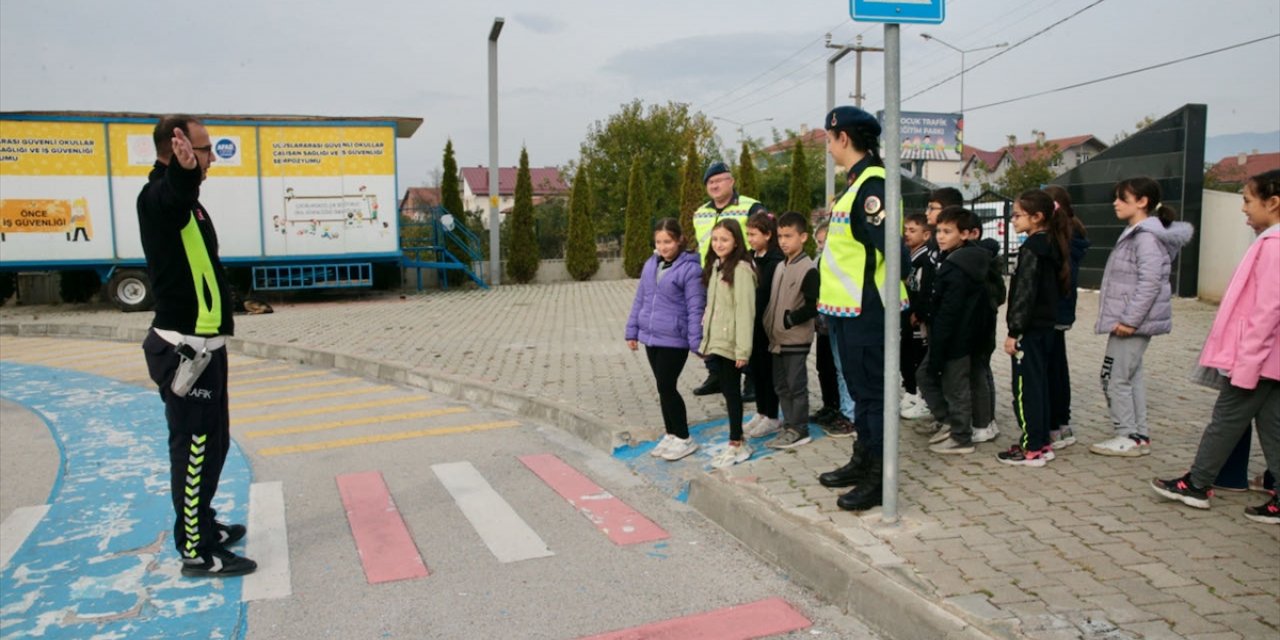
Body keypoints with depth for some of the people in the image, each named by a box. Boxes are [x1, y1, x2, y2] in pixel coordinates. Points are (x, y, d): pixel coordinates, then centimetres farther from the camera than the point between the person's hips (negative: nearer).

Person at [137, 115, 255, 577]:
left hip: (200, 343, 10)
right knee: (195, 448, -3)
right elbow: (176, 189, -46)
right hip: (186, 348, -10)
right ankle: (196, 552, 8)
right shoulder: (159, 197, -19)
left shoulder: (182, 196, 12)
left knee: (210, 444, 20)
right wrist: (184, 169, -61)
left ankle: (202, 526, 35)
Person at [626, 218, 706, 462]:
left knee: (667, 387, -4)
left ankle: (683, 438, 11)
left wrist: (696, 342, -14)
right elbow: (639, 299, 14)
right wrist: (632, 331, 14)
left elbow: (695, 309, -13)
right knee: (663, 388, 14)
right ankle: (671, 435, 26)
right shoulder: (651, 265, 8)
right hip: (651, 337, 7)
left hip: (674, 340, -6)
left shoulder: (690, 269, -13)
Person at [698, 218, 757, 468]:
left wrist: (743, 349, -21)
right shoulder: (714, 266, 12)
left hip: (730, 342, -8)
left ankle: (736, 444, 9)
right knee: (727, 389, 12)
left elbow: (745, 311, -18)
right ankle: (738, 439, 21)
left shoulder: (741, 269, -14)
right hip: (716, 340, 8)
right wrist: (705, 339, 13)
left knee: (731, 390, -1)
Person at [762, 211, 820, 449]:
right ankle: (790, 425, 23)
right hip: (778, 338, 8)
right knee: (781, 385, 13)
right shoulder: (780, 267, 12)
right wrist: (769, 324, 11)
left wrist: (790, 319, -17)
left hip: (796, 340, -8)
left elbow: (813, 306, -18)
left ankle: (799, 429, 8)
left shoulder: (808, 269, -13)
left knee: (796, 385, -1)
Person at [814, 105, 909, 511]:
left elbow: (892, 247, -26)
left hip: (865, 311, -10)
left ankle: (879, 478, 8)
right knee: (860, 389, 18)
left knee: (871, 391, -2)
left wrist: (894, 283, -14)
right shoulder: (857, 183, 14)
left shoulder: (871, 185, -18)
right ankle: (863, 461, 30)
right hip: (848, 309, 10)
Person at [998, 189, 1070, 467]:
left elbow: (1025, 293, -20)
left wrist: (1014, 331, -18)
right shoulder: (1051, 246, 12)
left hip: (1030, 329, -10)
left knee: (1025, 388, -3)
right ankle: (1042, 443, 21)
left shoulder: (1031, 248, -16)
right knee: (1039, 384, 14)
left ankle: (1031, 449, 2)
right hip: (1045, 326, 10)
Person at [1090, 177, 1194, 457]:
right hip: (1134, 320, 10)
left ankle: (1128, 438, 5)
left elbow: (1149, 283, -25)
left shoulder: (1147, 237, -17)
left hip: (1134, 322, -10)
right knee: (1131, 376, 15)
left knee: (1115, 377, -4)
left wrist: (1129, 319, -24)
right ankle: (1139, 436, 22)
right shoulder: (1136, 234, 14)